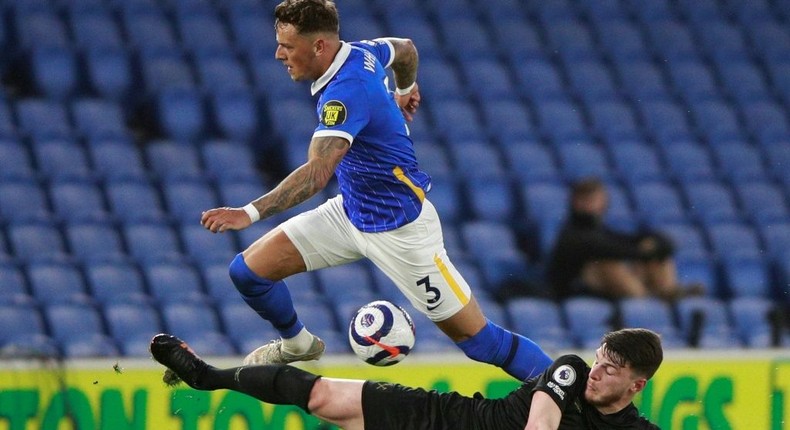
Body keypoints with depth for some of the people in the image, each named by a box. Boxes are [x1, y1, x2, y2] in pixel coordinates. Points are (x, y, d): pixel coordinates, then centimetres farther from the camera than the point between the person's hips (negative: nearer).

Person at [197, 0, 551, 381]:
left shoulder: (345, 93, -30)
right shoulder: (361, 53, -5)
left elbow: (316, 175, -41)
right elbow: (406, 49, 18)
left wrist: (252, 213, -50)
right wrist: (406, 88, 40)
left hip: (399, 229, -9)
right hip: (350, 210, 9)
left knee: (479, 340, -4)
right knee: (249, 270, 1)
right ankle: (297, 344, 30)